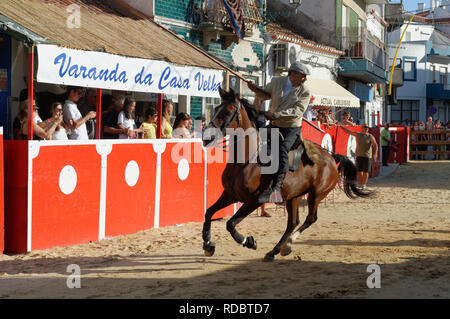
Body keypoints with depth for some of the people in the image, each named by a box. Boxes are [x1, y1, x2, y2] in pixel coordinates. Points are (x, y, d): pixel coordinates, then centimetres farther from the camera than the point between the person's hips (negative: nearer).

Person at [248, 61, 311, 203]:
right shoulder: (276, 81, 1)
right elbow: (267, 94, 20)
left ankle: (276, 187, -36)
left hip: (291, 129, -5)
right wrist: (255, 89, -1)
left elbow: (298, 111, -22)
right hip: (273, 126, 6)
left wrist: (276, 114, -31)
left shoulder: (305, 92, -10)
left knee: (282, 149, -29)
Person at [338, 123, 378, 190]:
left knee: (365, 171, 0)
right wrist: (341, 126, 13)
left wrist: (375, 154, -22)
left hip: (367, 156, -3)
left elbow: (375, 146, -9)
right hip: (359, 155, 3)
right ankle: (361, 184, 18)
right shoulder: (357, 134, 7)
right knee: (359, 171, 4)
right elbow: (347, 131, 15)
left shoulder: (370, 136, -2)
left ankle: (364, 185, 13)